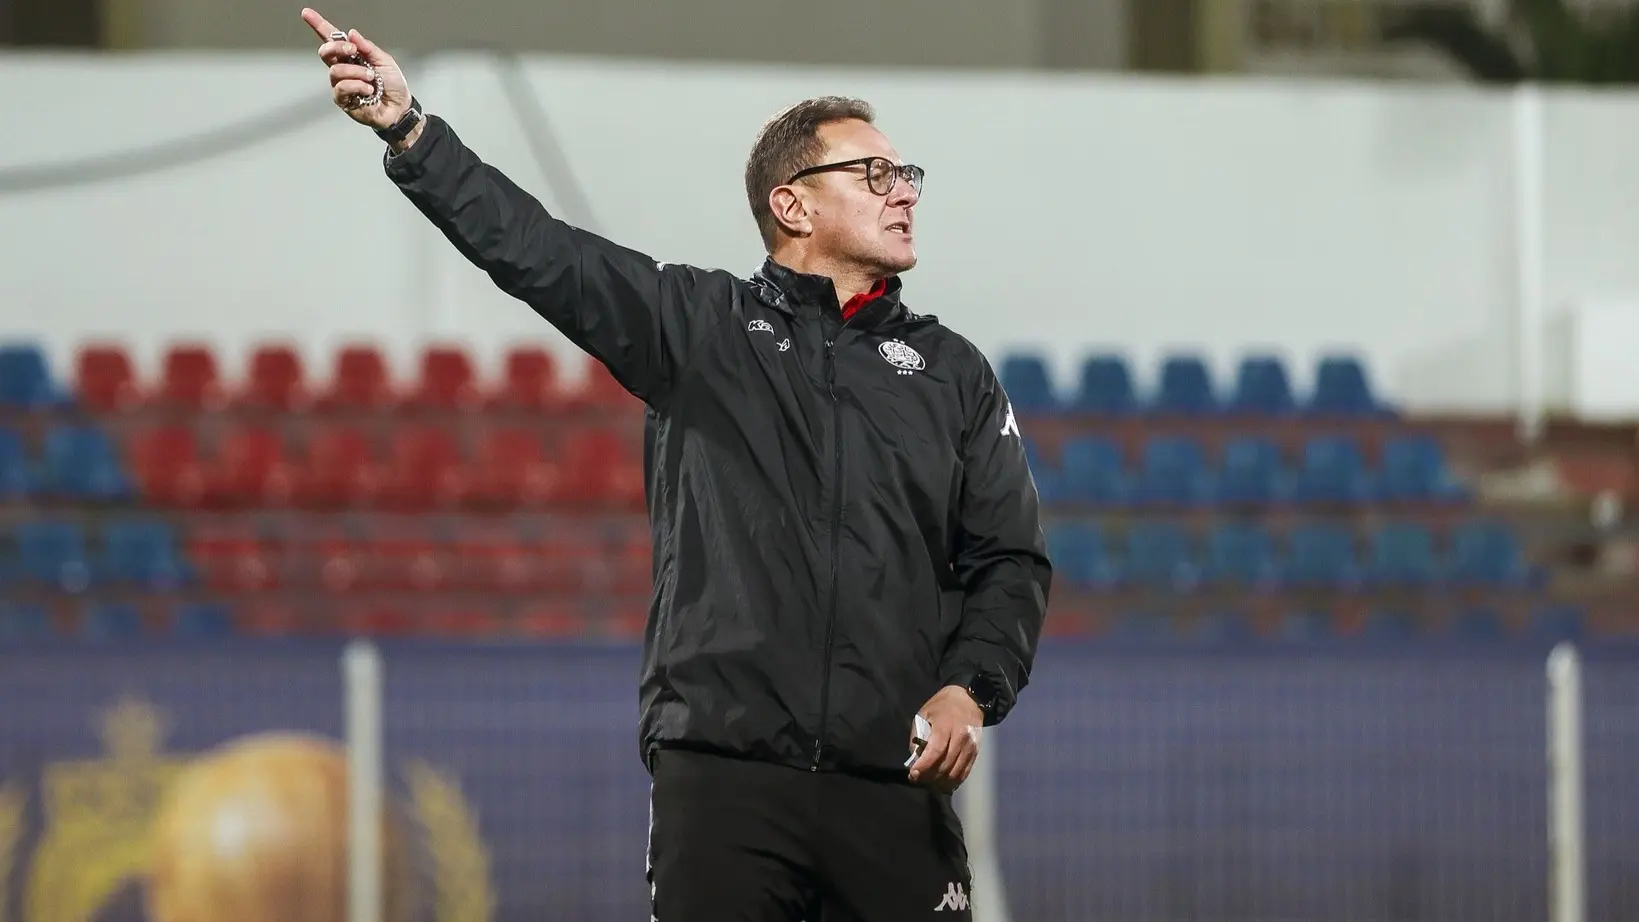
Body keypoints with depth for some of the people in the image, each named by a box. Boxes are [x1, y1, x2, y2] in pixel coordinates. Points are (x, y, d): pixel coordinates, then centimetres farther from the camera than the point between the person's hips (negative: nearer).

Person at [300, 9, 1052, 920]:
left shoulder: (954, 373, 16)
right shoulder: (700, 326, 9)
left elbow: (1011, 561, 13)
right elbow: (533, 249, 0)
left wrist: (971, 690, -5)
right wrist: (410, 131, -13)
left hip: (894, 785, 2)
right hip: (723, 774, -2)